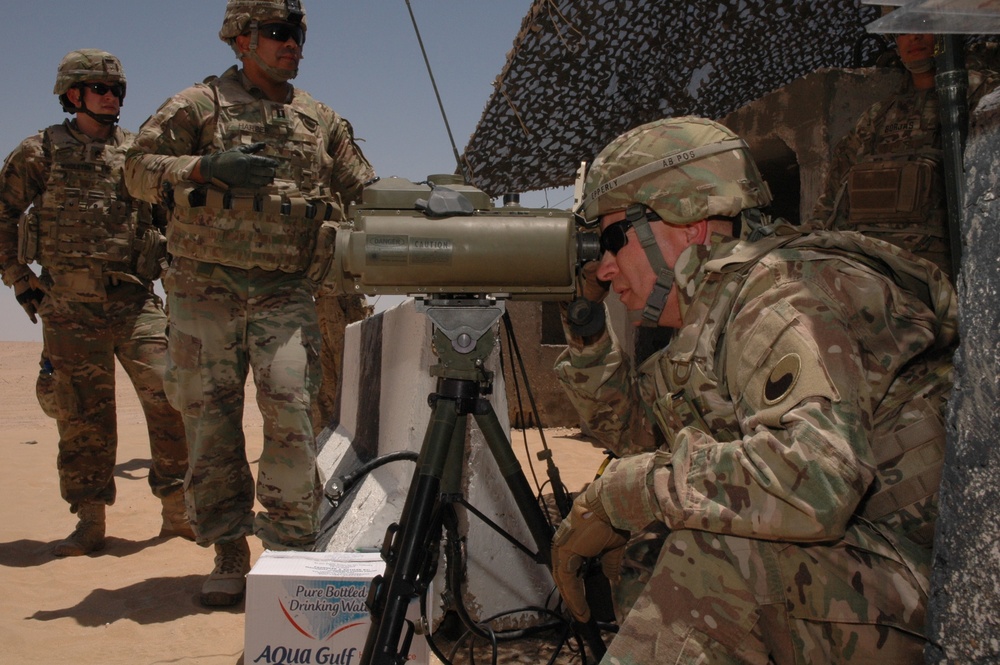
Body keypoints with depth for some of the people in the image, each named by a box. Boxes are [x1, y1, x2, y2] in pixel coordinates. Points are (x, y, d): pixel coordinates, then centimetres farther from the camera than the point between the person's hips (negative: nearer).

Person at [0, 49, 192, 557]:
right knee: (83, 415, 3)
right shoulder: (41, 153, 4)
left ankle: (176, 510, 6)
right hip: (69, 308, -1)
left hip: (136, 301, 2)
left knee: (170, 400, -6)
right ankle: (89, 521, 14)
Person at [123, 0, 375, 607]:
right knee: (211, 421, 3)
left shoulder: (322, 121, 15)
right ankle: (229, 553, 15)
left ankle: (292, 552, -2)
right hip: (205, 290, -1)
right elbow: (140, 168, -1)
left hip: (285, 295, 1)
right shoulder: (200, 106, 6)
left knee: (291, 413, -12)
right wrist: (206, 167, -16)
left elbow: (365, 193, 17)